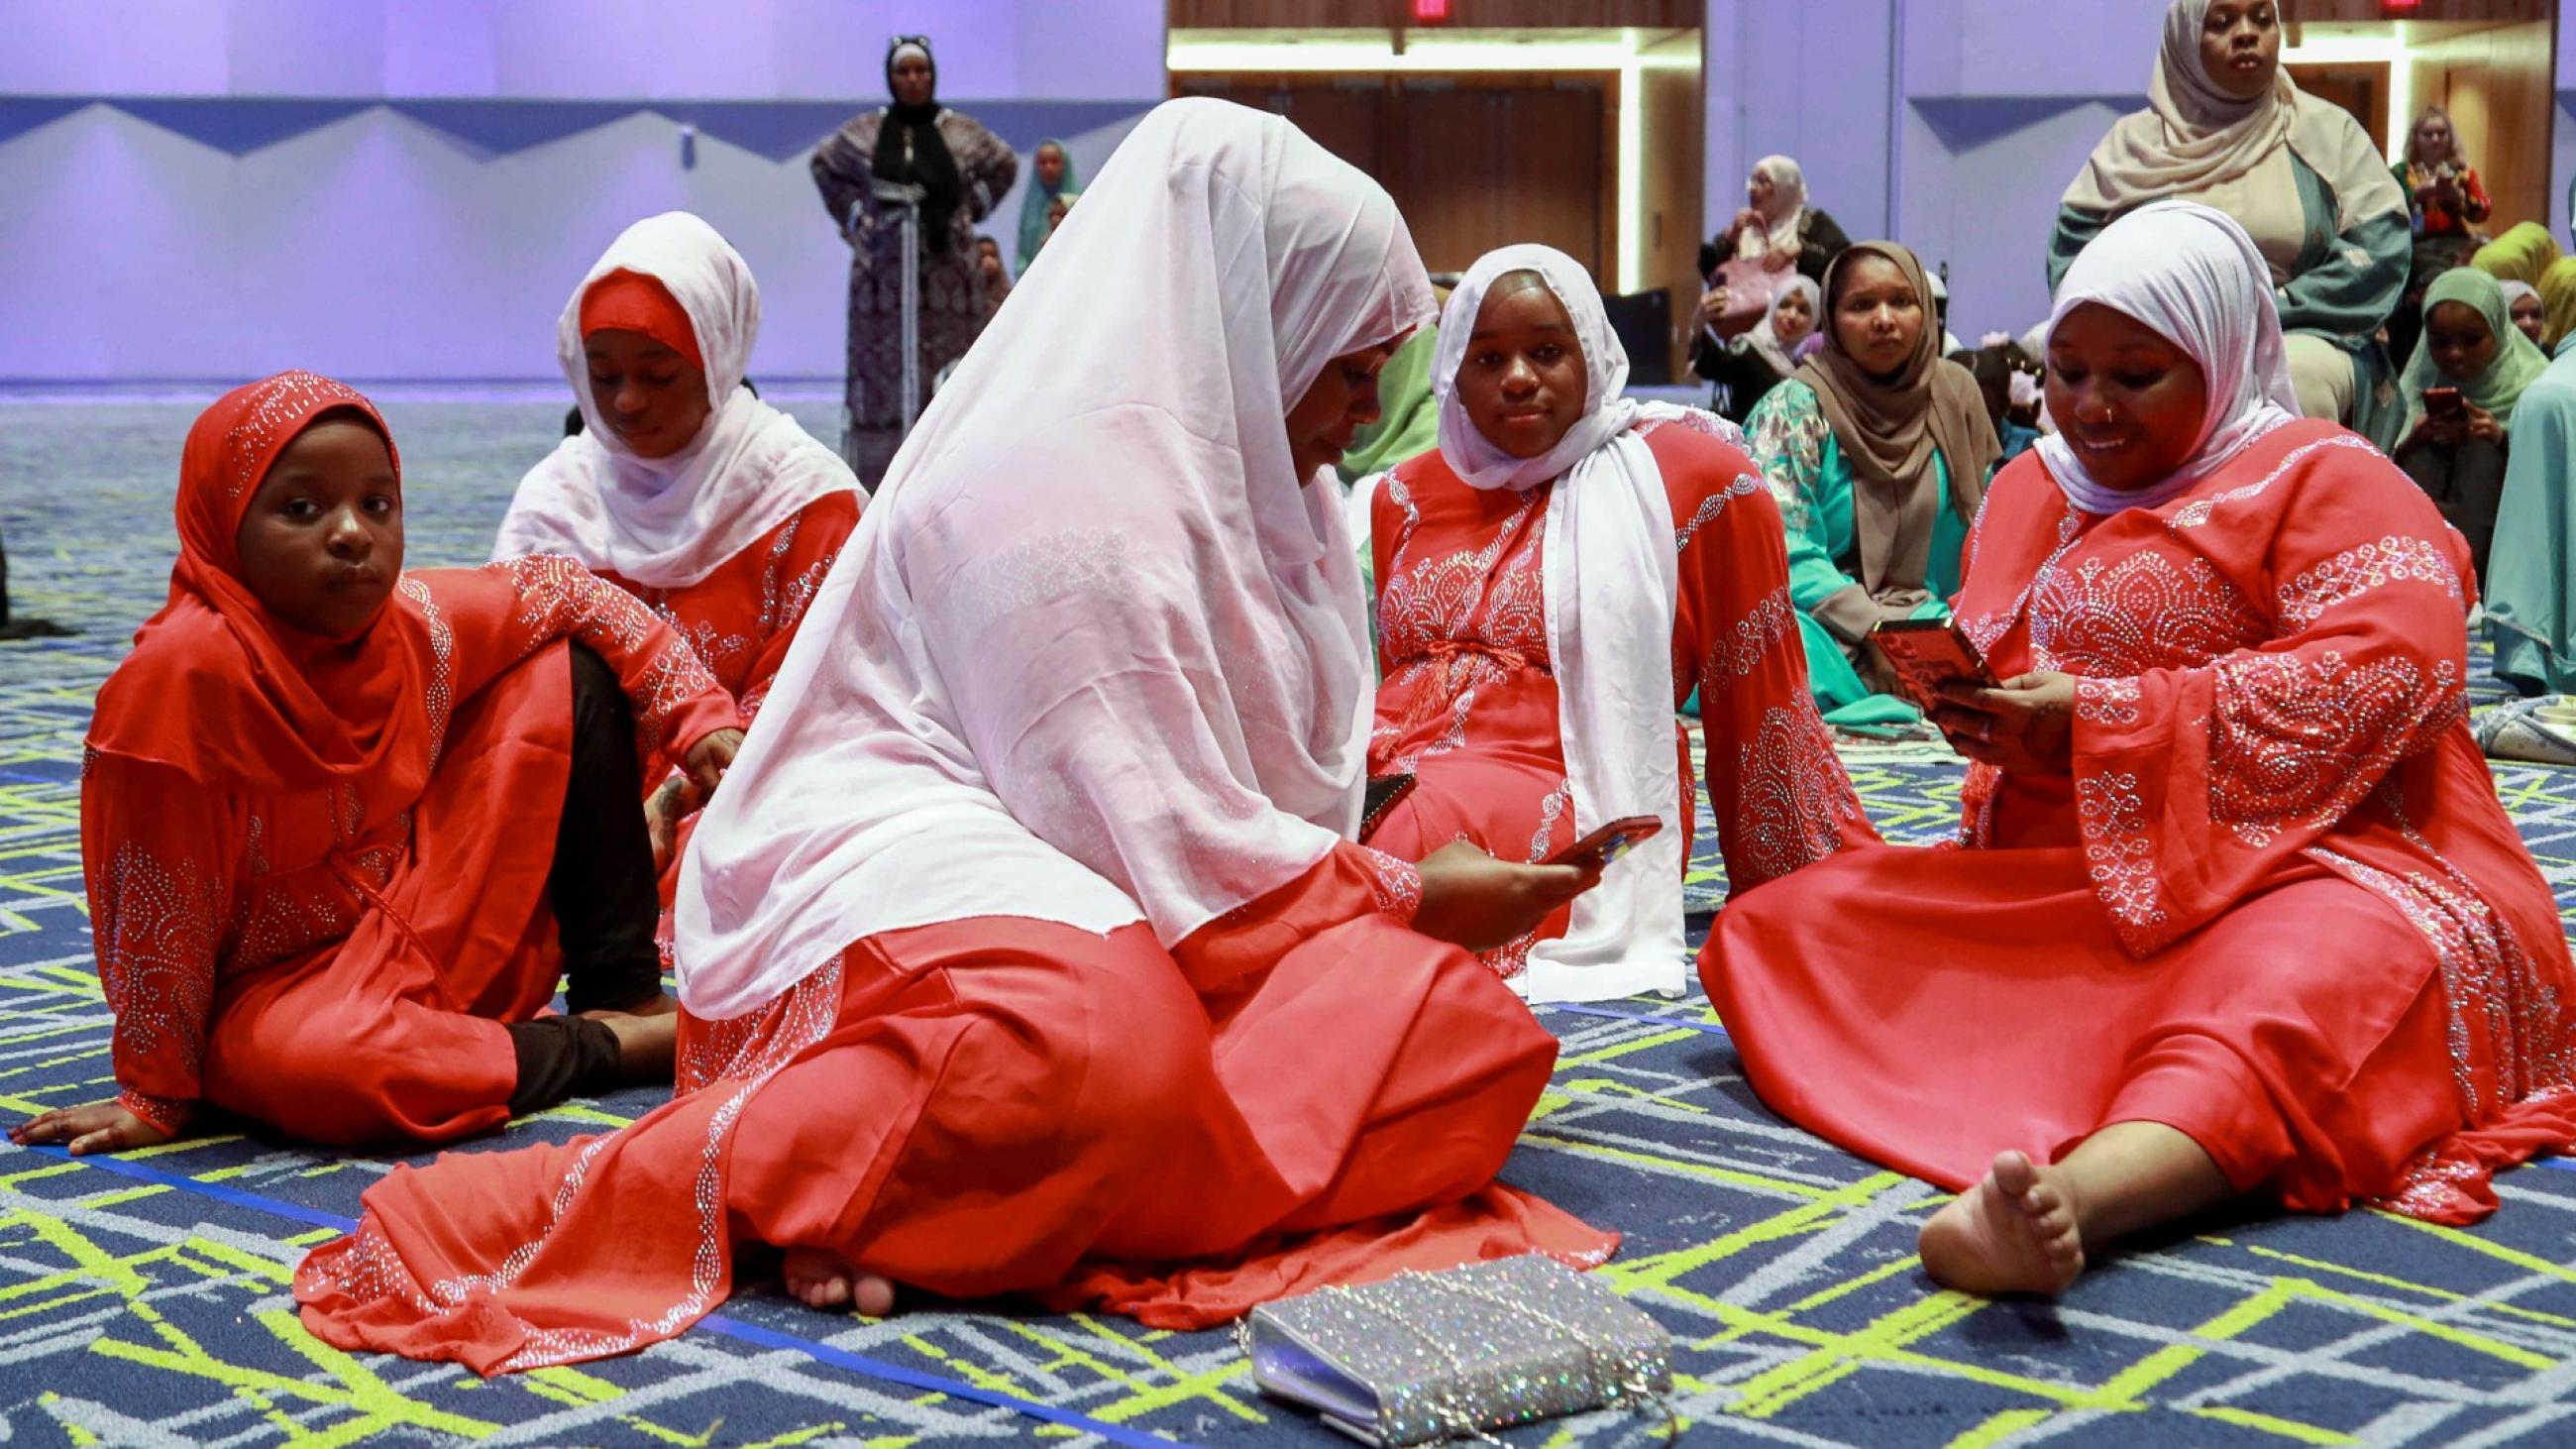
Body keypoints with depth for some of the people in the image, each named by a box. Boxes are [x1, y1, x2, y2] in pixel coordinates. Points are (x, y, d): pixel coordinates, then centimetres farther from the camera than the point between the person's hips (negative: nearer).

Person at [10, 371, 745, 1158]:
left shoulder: (419, 621, -10)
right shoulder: (186, 673, -28)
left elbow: (563, 591, 7)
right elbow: (159, 903, -22)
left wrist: (701, 713, -1)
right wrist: (155, 1094, -16)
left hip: (436, 929, 6)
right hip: (283, 985, -6)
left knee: (571, 671, 0)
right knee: (319, 1066, -42)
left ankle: (624, 993, -1)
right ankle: (604, 1045, -15)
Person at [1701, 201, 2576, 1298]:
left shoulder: (2322, 478, 0)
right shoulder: (2033, 488, 20)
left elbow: (2397, 665, -18)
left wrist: (2101, 720, -20)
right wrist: (1946, 686, -4)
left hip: (2304, 865, -6)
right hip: (2064, 888, 7)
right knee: (1784, 921, -10)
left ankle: (2062, 1201, -72)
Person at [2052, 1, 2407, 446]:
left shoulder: (2330, 133, 10)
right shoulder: (2136, 141, 11)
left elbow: (2380, 251, 1)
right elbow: (2075, 249, 5)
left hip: (2301, 341, 0)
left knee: (2301, 376, -35)